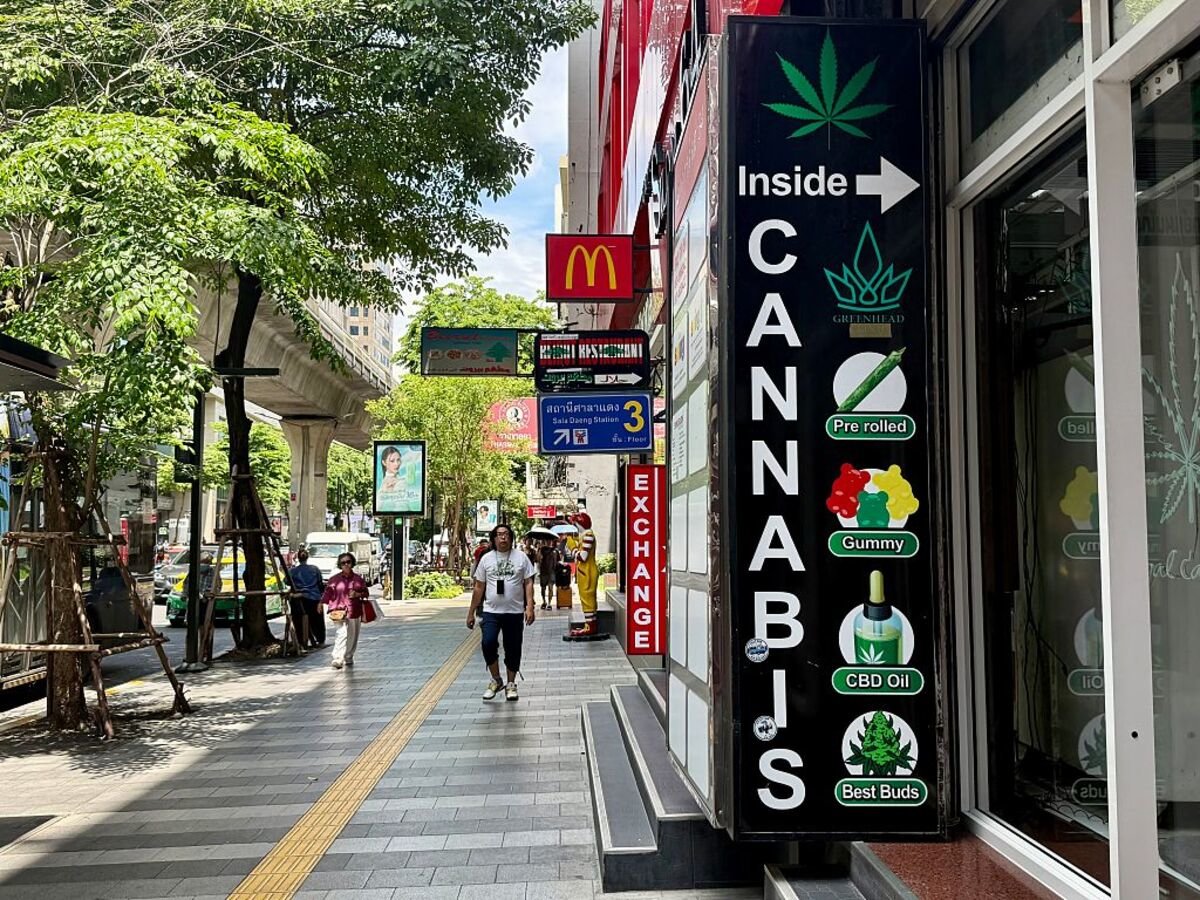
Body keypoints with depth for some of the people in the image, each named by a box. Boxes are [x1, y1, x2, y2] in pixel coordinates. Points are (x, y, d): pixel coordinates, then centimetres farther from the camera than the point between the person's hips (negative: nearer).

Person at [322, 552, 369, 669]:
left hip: (354, 612, 3)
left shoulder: (358, 578, 8)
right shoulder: (335, 579, 3)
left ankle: (348, 658, 27)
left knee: (352, 637, 11)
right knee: (341, 635, -18)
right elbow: (327, 593, 1)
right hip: (339, 611, -3)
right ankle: (337, 660, -23)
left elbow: (366, 592, 12)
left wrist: (358, 594, -7)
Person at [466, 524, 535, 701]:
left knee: (513, 649, 6)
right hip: (491, 611, 0)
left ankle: (511, 683, 23)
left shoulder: (521, 557, 3)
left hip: (515, 612, 0)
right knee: (488, 643, -16)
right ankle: (496, 680, 3)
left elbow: (528, 583, 0)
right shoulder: (486, 559, 7)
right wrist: (471, 612, 8)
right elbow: (479, 588, 10)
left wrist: (530, 606, -11)